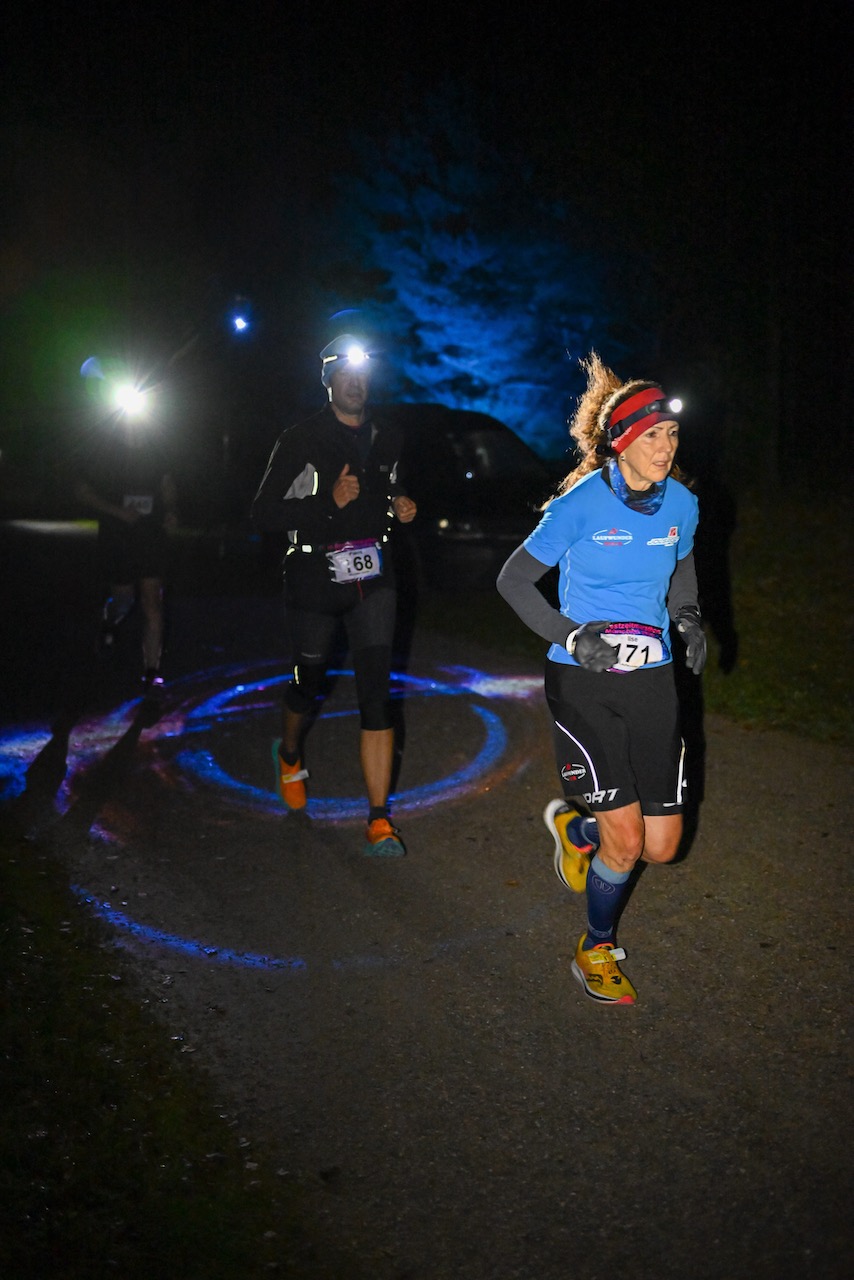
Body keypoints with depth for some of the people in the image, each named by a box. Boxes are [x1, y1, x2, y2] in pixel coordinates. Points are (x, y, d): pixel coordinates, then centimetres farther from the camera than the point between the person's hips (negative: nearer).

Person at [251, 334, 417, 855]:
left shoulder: (386, 438, 8)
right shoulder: (301, 440, -7)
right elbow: (265, 512, -11)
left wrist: (401, 506, 4)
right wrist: (330, 503, -22)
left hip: (372, 578, 3)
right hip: (316, 580, -2)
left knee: (377, 693, -8)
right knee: (309, 684, 13)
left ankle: (379, 821, -7)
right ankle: (291, 757, 48)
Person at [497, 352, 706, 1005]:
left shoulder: (681, 503, 1)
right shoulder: (580, 503, -12)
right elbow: (514, 579, -4)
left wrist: (689, 618, 4)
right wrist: (571, 637, -14)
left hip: (652, 680, 5)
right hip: (584, 682, -5)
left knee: (663, 847, 4)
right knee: (627, 841, -7)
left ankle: (574, 826, 37)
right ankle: (597, 949, 23)